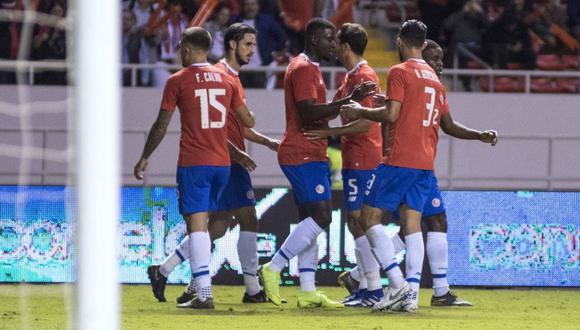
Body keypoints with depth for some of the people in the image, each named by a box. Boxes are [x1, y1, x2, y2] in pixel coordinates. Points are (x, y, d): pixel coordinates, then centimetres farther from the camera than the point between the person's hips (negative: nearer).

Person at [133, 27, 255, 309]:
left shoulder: (177, 81, -3)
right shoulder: (226, 79, 10)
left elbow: (161, 125, -1)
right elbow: (248, 121, 15)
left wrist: (144, 158, 10)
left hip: (193, 163, -5)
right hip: (222, 162, 5)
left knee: (197, 225, -8)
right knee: (201, 224, 16)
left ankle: (204, 294, -16)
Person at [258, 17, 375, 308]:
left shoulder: (309, 68, 21)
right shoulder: (303, 69, -12)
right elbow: (309, 113, -22)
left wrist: (344, 106, 17)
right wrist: (348, 100, -24)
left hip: (307, 156, 11)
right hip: (304, 156, -11)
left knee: (310, 221, 7)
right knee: (320, 217, -15)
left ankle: (307, 292, 5)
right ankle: (273, 269, -11)